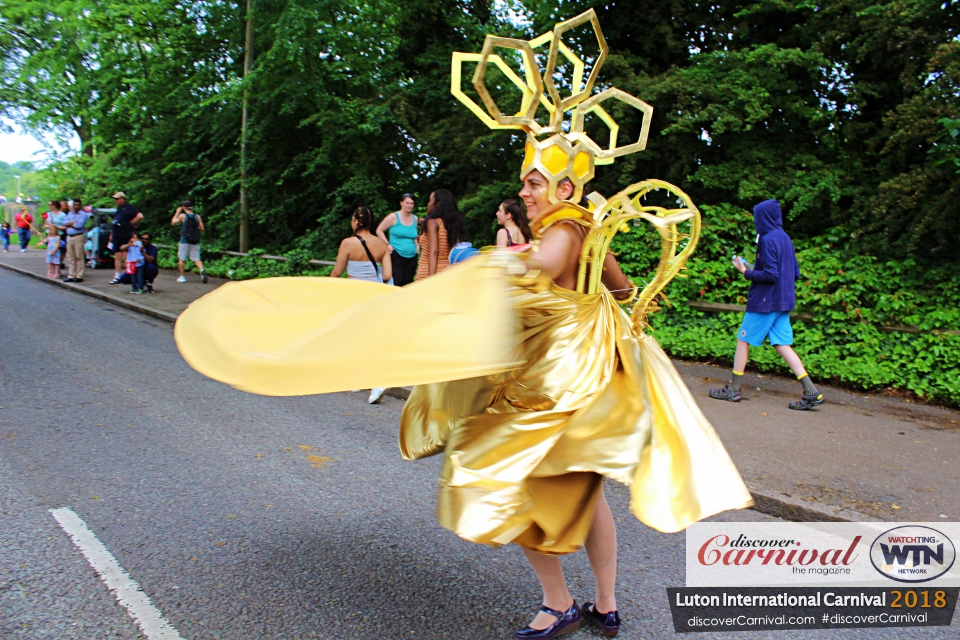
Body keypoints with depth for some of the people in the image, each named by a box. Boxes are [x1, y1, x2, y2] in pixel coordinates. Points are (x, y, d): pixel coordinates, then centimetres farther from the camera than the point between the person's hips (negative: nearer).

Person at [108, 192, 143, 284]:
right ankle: (117, 277, 13)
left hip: (126, 236, -8)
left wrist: (131, 223, -12)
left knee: (126, 257, -5)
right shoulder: (118, 208, 18)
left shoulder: (129, 208, -8)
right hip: (116, 236, 8)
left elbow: (140, 216, -22)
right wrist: (111, 234, 22)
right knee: (117, 257, 9)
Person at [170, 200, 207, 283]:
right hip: (195, 241, 3)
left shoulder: (182, 216, -6)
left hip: (185, 240, -3)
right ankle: (202, 270, -21)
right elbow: (201, 228, 2)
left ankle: (182, 276, 14)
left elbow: (173, 223, 3)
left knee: (181, 259, 11)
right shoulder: (197, 216, 1)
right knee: (196, 258, 5)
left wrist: (177, 212, 9)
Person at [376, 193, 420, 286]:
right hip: (396, 256, -5)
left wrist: (417, 245, 13)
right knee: (396, 284, -13)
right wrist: (387, 244, -6)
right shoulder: (394, 217, -2)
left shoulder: (415, 219, 12)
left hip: (411, 258, 5)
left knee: (407, 284, 6)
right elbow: (379, 231, 2)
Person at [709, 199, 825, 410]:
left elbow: (770, 274, -21)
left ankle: (733, 389, 10)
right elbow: (795, 273, 16)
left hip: (765, 301, -8)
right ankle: (812, 392, 3)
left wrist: (747, 272, -8)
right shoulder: (785, 238, 12)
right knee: (783, 345, 8)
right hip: (783, 302, 8)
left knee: (743, 340, 3)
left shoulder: (768, 240, -15)